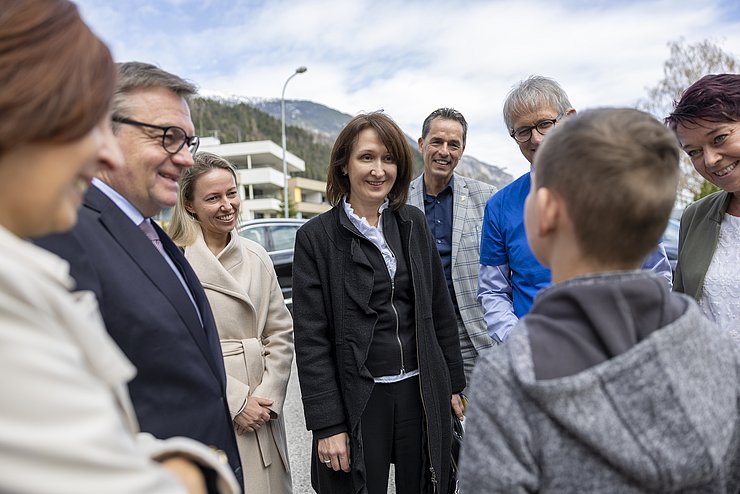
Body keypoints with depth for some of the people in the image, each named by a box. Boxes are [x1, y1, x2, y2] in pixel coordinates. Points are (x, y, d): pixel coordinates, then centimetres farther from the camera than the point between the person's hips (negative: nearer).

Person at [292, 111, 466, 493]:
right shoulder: (316, 236, -7)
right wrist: (327, 423, -10)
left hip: (422, 392, 4)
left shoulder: (413, 223, 4)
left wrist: (455, 385, 11)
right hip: (358, 400, -3)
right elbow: (311, 340, -8)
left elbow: (440, 310, 10)